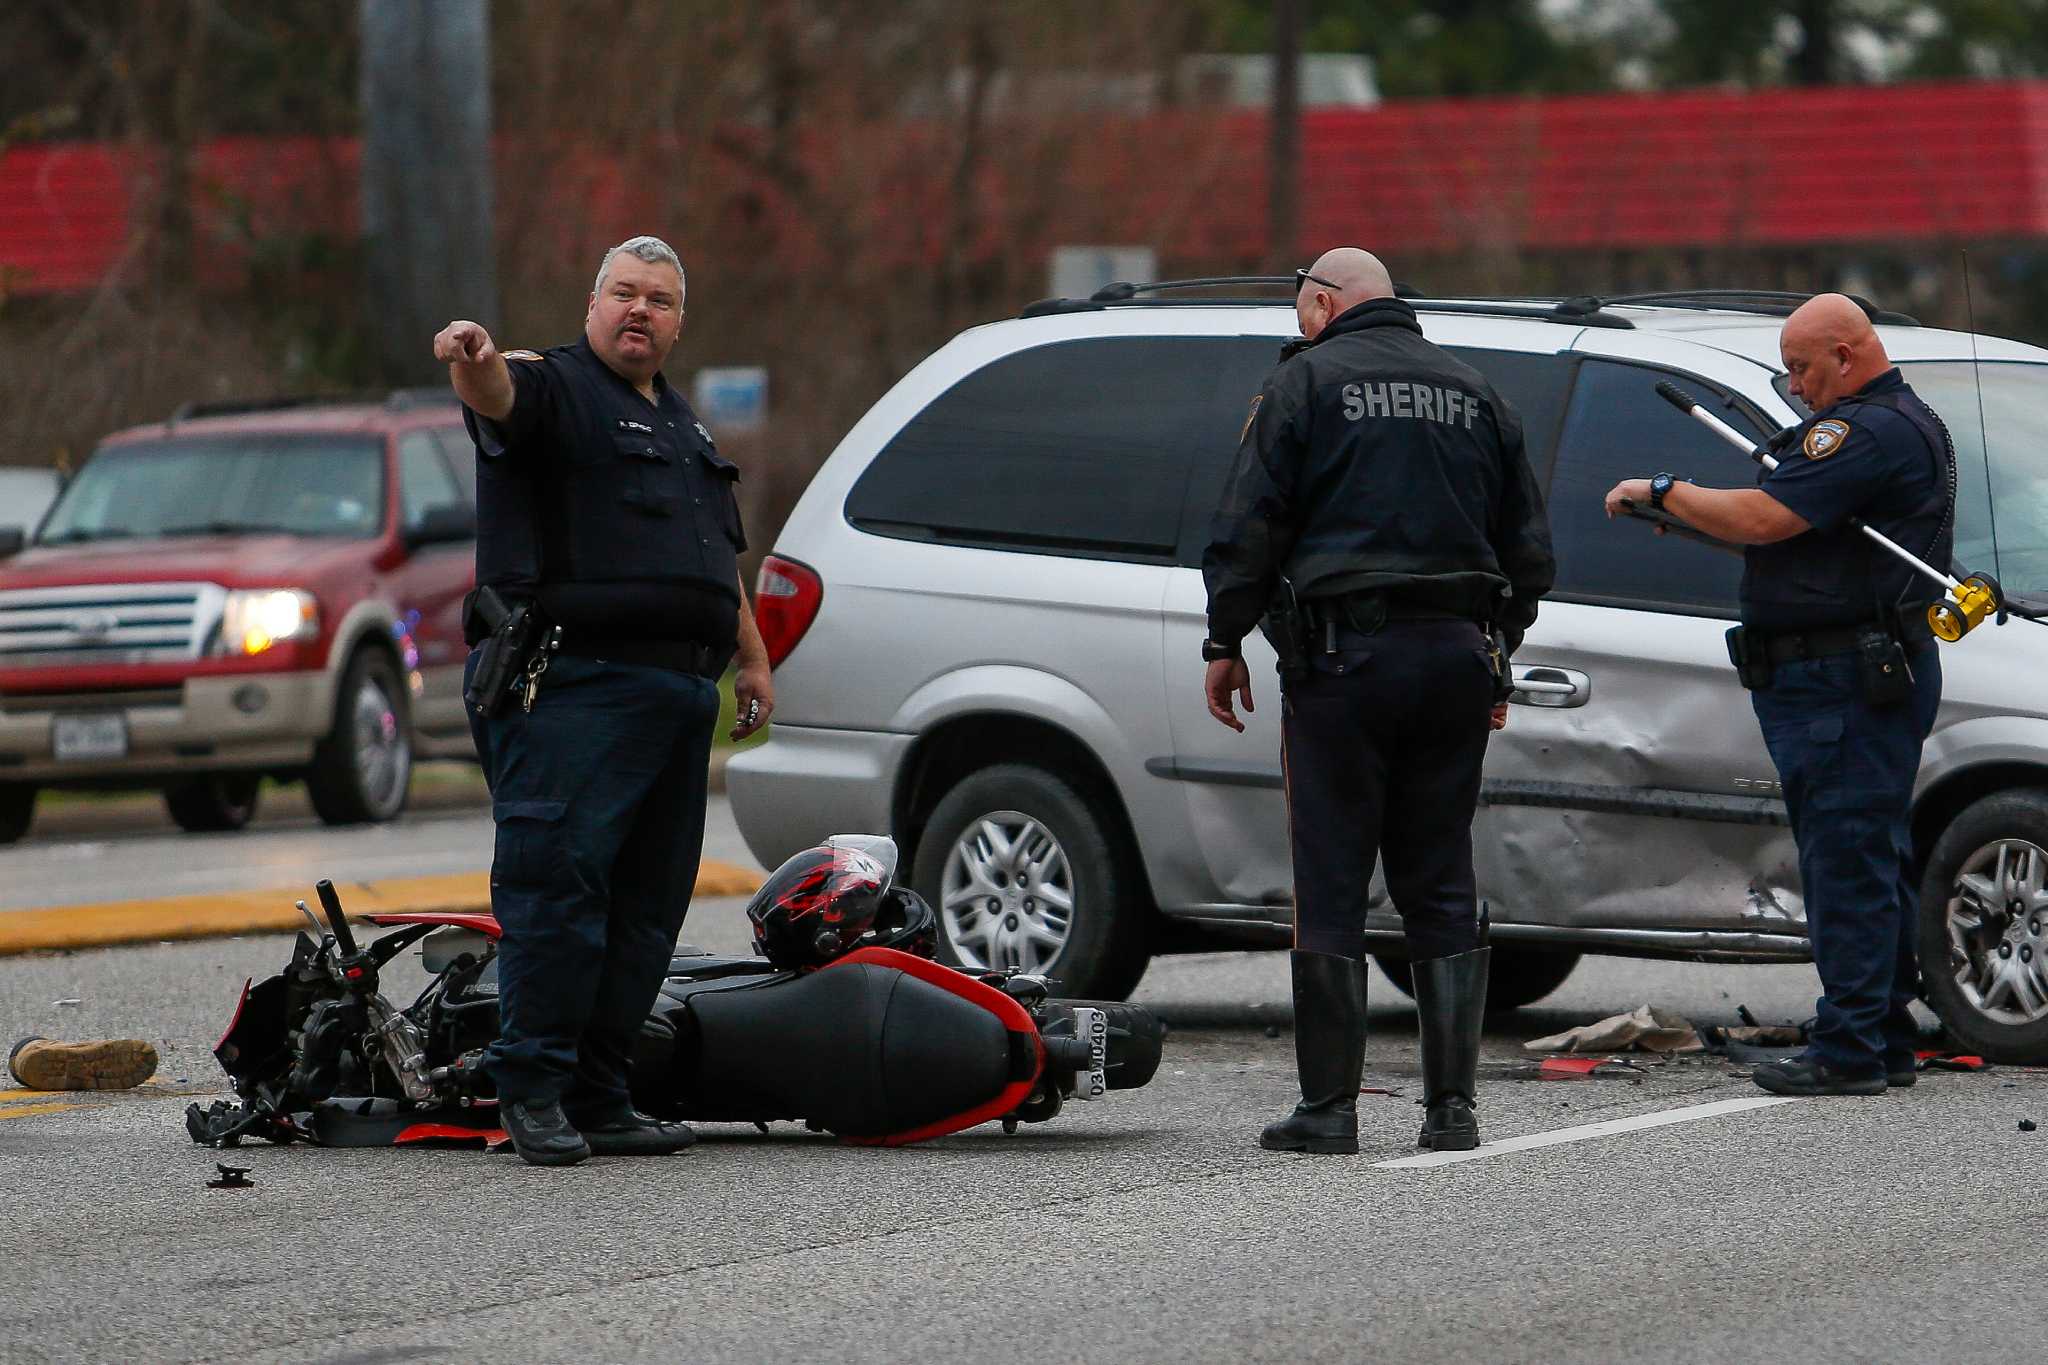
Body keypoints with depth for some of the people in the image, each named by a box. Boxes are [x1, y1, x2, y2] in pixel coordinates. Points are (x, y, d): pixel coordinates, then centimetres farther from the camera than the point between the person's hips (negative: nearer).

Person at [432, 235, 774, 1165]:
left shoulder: (683, 424, 25)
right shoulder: (554, 387, 1)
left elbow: (721, 555, 32)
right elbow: (498, 399, -23)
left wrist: (753, 659, 27)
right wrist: (474, 363, -46)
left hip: (679, 694, 8)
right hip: (573, 686, -8)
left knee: (648, 901, 6)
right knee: (557, 878, -14)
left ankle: (598, 1096, 9)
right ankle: (531, 1087, -12)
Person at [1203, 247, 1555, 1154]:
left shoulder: (1307, 381, -1)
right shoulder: (1473, 393, 15)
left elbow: (1248, 530, -5)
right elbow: (1528, 548, 18)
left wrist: (1224, 644, 4)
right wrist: (1497, 653, 27)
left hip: (1342, 663, -5)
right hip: (1457, 655, 5)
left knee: (1330, 890, -2)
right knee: (1441, 887, 8)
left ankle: (1329, 1107, -4)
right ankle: (1452, 1104, 3)